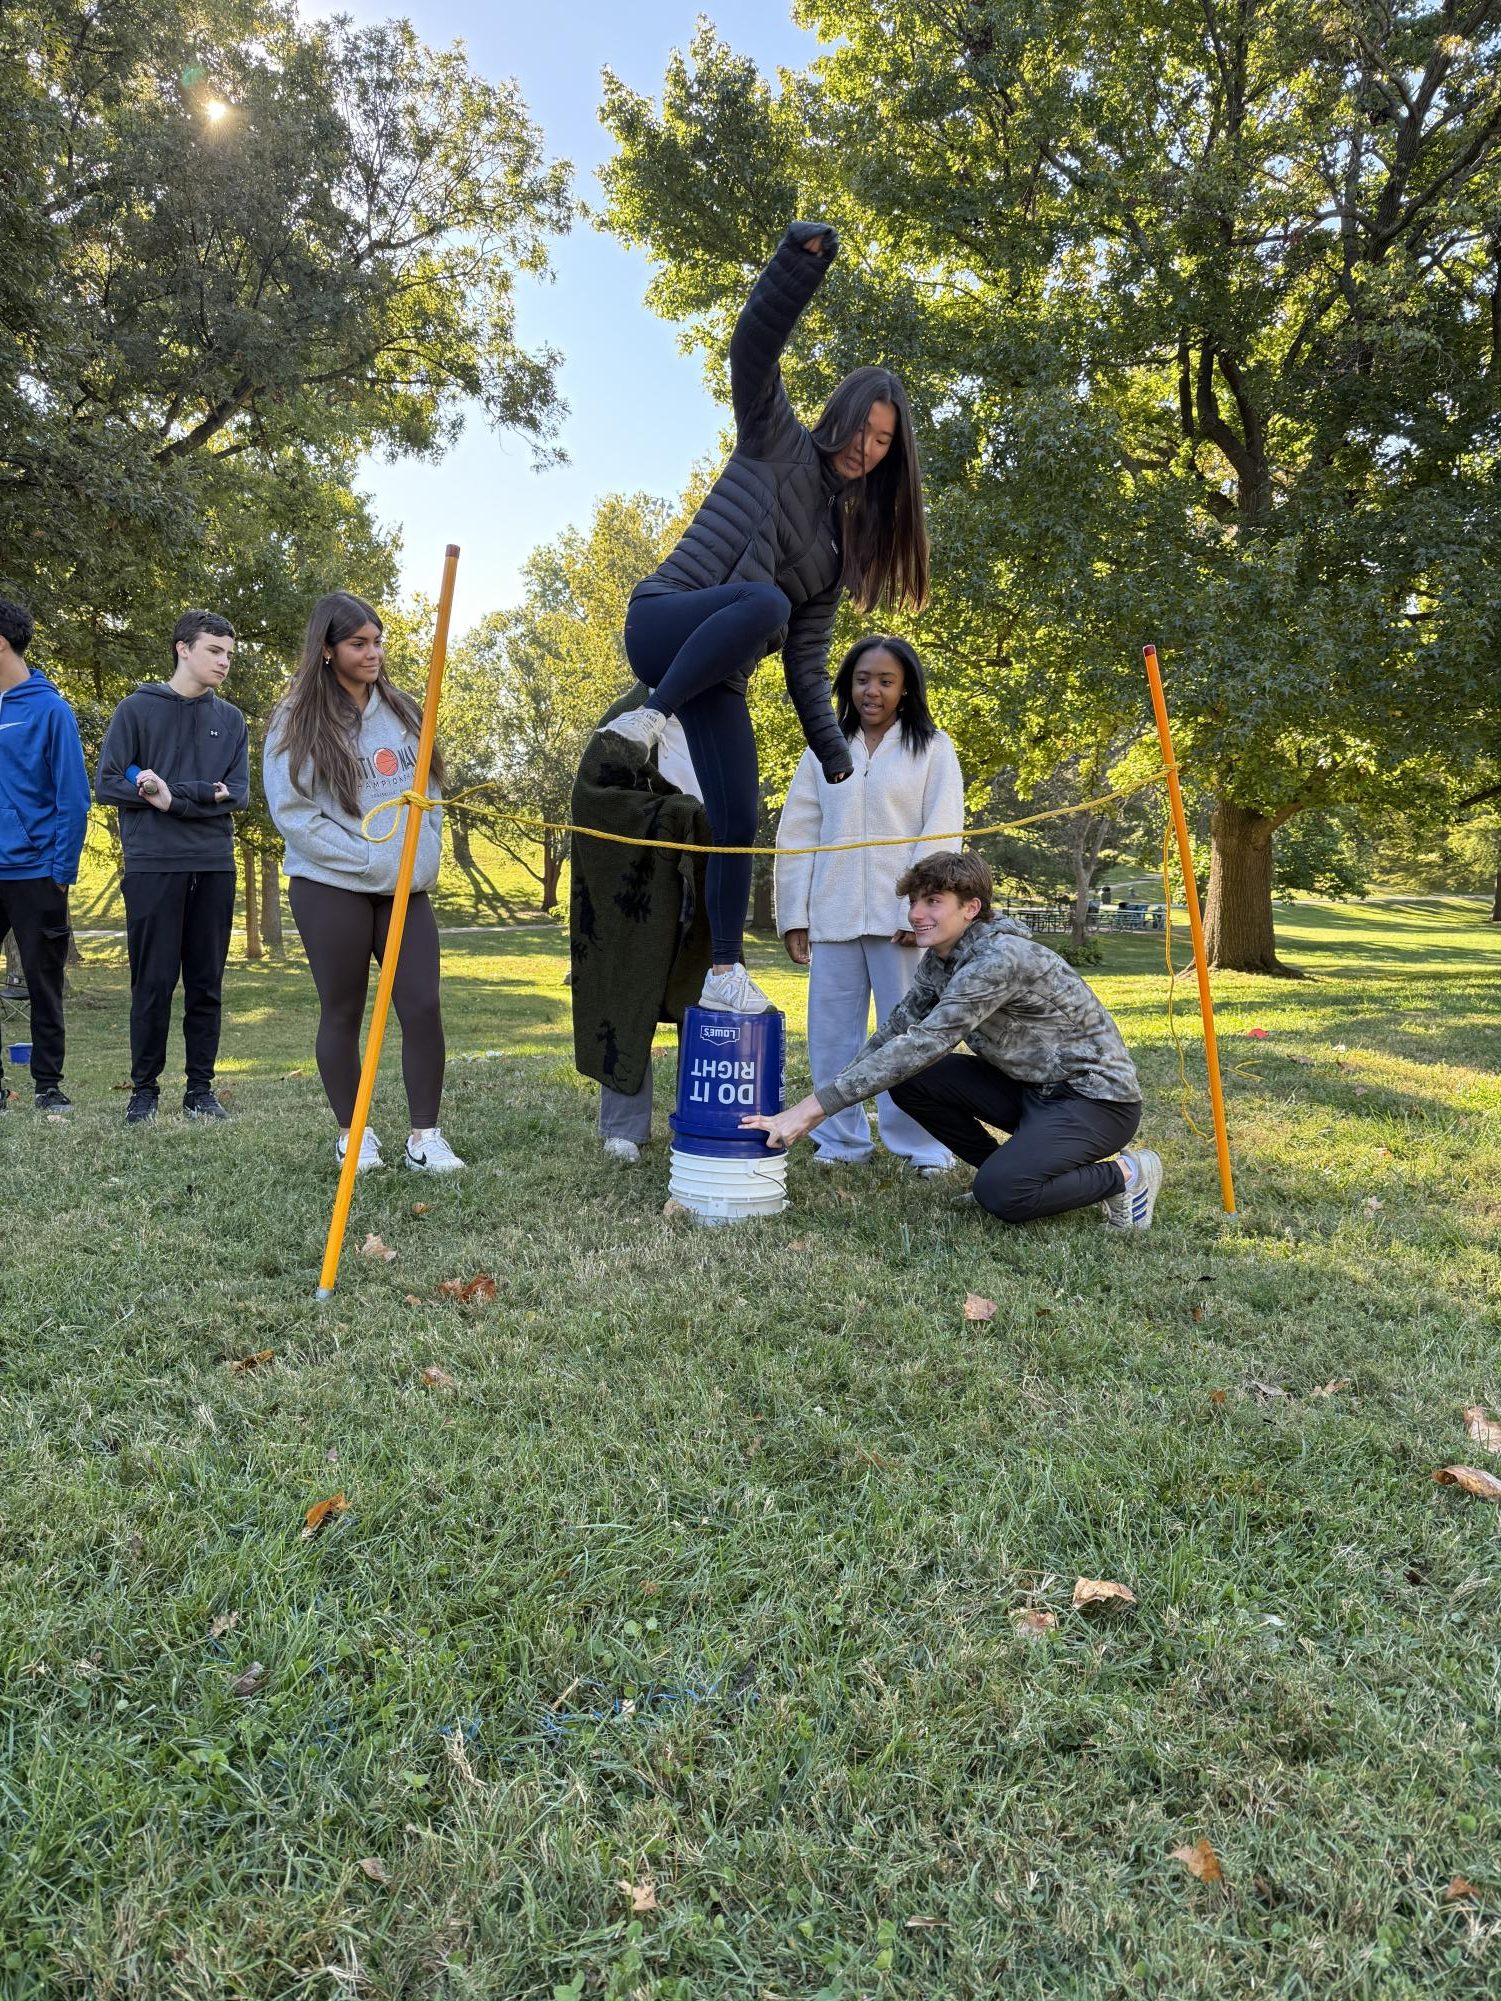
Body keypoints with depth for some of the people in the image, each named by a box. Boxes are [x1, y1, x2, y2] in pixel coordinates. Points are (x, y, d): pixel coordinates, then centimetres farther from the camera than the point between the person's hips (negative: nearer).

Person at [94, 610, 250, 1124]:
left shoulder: (231, 719, 11)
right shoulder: (137, 709, 2)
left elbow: (238, 793, 2)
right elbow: (107, 785, -3)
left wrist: (174, 797, -13)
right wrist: (202, 795, -10)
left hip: (213, 867, 3)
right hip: (152, 865, -3)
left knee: (206, 985, 6)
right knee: (153, 984, 0)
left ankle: (200, 1088, 15)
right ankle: (144, 1088, 12)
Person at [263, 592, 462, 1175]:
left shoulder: (402, 711, 11)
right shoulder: (298, 722, -4)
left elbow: (430, 789, 17)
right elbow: (292, 813, -9)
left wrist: (424, 856, 2)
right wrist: (371, 862, -13)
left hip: (408, 888, 4)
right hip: (332, 889, -4)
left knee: (423, 1007, -4)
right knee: (342, 1014, 5)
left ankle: (425, 1137, 4)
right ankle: (352, 1133, 18)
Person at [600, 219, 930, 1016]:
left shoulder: (846, 534, 18)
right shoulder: (777, 440, 6)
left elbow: (806, 650, 14)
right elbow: (753, 348, -11)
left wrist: (829, 743, 5)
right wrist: (804, 258, -25)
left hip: (719, 672, 6)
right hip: (664, 621, -6)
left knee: (739, 823, -4)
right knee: (763, 599, -39)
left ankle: (725, 971, 6)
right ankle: (650, 715, -27)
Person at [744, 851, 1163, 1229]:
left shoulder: (1000, 960, -27)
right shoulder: (940, 958, 1)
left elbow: (921, 1046, -33)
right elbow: (895, 1030, 3)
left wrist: (812, 1108, -34)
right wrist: (817, 1104, -8)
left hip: (1096, 1097, -8)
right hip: (1030, 1086, 8)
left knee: (1000, 1195, -29)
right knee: (909, 1079, -6)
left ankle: (1123, 1175, -4)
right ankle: (1007, 1167, 8)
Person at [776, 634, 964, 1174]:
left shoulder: (932, 747, 6)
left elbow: (942, 834, -2)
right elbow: (797, 834, 10)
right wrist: (793, 914, 4)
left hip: (901, 917, -3)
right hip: (833, 916, 3)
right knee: (833, 1032, 6)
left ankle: (922, 1146, 8)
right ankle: (841, 1139, 17)